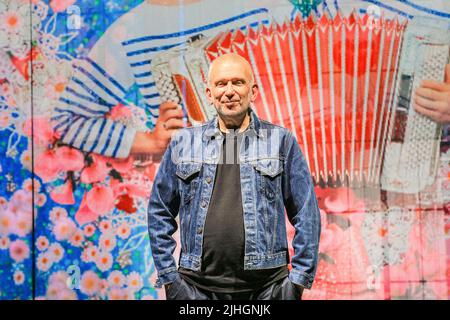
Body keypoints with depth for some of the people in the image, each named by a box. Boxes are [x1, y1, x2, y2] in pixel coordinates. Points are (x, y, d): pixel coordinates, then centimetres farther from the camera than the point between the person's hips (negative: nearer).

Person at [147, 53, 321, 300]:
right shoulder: (183, 143, 9)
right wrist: (168, 277, 5)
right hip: (198, 287, 1)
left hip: (266, 286, -1)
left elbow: (306, 214, 5)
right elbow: (160, 212, 12)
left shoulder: (281, 141, 5)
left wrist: (299, 279, -1)